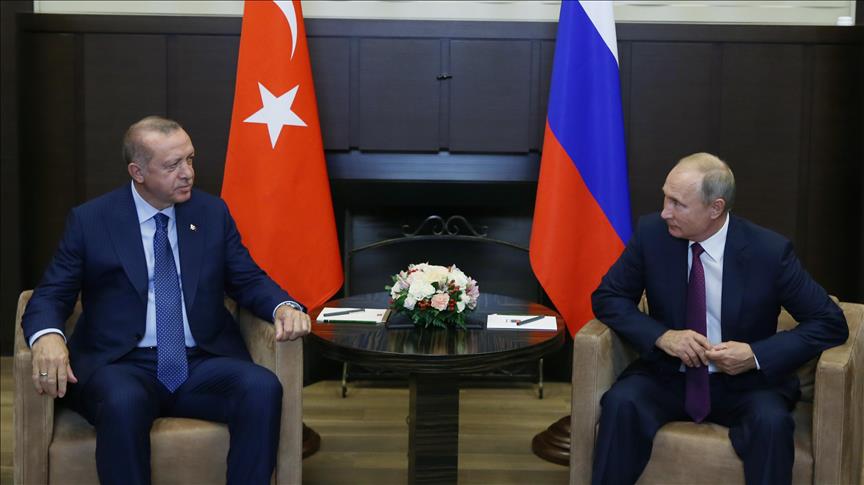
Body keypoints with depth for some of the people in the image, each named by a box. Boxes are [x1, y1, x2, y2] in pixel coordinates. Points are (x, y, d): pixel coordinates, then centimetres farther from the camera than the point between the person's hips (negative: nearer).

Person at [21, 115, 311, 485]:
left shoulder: (213, 213, 11)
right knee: (124, 402, -37)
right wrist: (48, 337, -22)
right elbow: (50, 296, 2)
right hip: (121, 366, -2)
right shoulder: (90, 221, 4)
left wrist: (284, 306, -10)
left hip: (203, 364, 3)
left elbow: (248, 280, 14)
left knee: (263, 388, -28)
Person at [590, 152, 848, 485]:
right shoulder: (652, 233, -9)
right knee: (620, 403, -28)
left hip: (743, 383, -1)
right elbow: (607, 297, 1)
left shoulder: (769, 251, -14)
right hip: (667, 378, 2)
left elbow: (830, 323, -8)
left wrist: (757, 355, -21)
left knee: (771, 421, -32)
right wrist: (662, 336, -17)